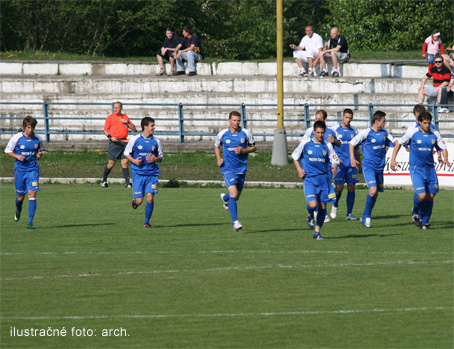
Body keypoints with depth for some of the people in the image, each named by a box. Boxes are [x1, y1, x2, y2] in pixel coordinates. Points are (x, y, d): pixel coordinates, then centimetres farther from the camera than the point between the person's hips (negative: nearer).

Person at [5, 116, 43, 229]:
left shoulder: (37, 139, 0)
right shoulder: (16, 138, -7)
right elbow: (8, 152, 2)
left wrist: (40, 154, -6)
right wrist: (17, 156, -16)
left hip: (33, 170, 1)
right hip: (20, 170, -1)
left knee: (32, 193, -14)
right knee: (20, 196, 7)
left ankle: (30, 222, -12)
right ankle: (18, 210, 44)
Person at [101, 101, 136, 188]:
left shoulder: (125, 117, 13)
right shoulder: (110, 117, 1)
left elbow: (133, 128, 13)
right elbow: (105, 130, 0)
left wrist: (127, 122, -4)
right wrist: (110, 137, -18)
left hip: (124, 141, 3)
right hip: (114, 142, -3)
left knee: (125, 163, -1)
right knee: (111, 163, -2)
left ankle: (127, 183, -3)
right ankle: (104, 180, 16)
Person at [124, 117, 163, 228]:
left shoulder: (156, 141, 5)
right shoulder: (135, 140, -2)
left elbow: (161, 157, 13)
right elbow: (126, 153, 8)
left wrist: (155, 159, -10)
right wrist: (134, 160, -10)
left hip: (152, 173, 2)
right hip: (138, 173, -2)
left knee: (150, 198, -11)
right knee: (139, 201, -5)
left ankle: (146, 222, 6)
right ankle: (135, 201, 34)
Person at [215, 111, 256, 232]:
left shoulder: (246, 133, -1)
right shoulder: (222, 134, -2)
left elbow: (253, 147, 8)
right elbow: (217, 146, 16)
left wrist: (243, 150, -12)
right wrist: (218, 159, -1)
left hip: (241, 168, 3)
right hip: (228, 169, -3)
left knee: (236, 196, 15)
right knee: (233, 193, -20)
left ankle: (225, 198, 53)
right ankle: (235, 222, -20)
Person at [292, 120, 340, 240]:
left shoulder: (327, 146, 4)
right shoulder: (305, 143, 0)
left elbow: (334, 160, 9)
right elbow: (295, 156, 12)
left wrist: (334, 167, -14)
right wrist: (299, 169, -2)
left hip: (324, 178, 3)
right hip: (309, 179, -3)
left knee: (323, 206, 2)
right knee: (313, 204, -19)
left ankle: (317, 232, 16)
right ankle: (310, 216, 18)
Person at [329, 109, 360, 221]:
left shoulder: (354, 131, 11)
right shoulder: (335, 129, -1)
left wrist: (359, 164, 16)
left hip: (351, 164, 3)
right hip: (339, 164, -3)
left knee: (352, 187, -2)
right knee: (339, 187, -8)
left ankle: (349, 214, 3)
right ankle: (335, 206, 21)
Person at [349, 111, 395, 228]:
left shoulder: (385, 132, 5)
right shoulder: (366, 133, -11)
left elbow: (394, 143, 20)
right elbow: (352, 144, 0)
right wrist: (352, 159, -6)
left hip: (379, 167, 6)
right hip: (368, 166, -6)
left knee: (375, 194, 9)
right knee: (373, 190, -21)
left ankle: (364, 217, 23)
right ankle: (367, 216, -5)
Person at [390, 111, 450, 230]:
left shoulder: (435, 134, 2)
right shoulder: (412, 133, -6)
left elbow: (443, 148, 11)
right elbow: (399, 143, 8)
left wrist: (445, 159, -10)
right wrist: (393, 159, 3)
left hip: (430, 168, 4)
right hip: (416, 168, -4)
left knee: (431, 196, 2)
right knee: (421, 196, -17)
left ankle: (424, 222, 19)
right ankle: (415, 212, 16)